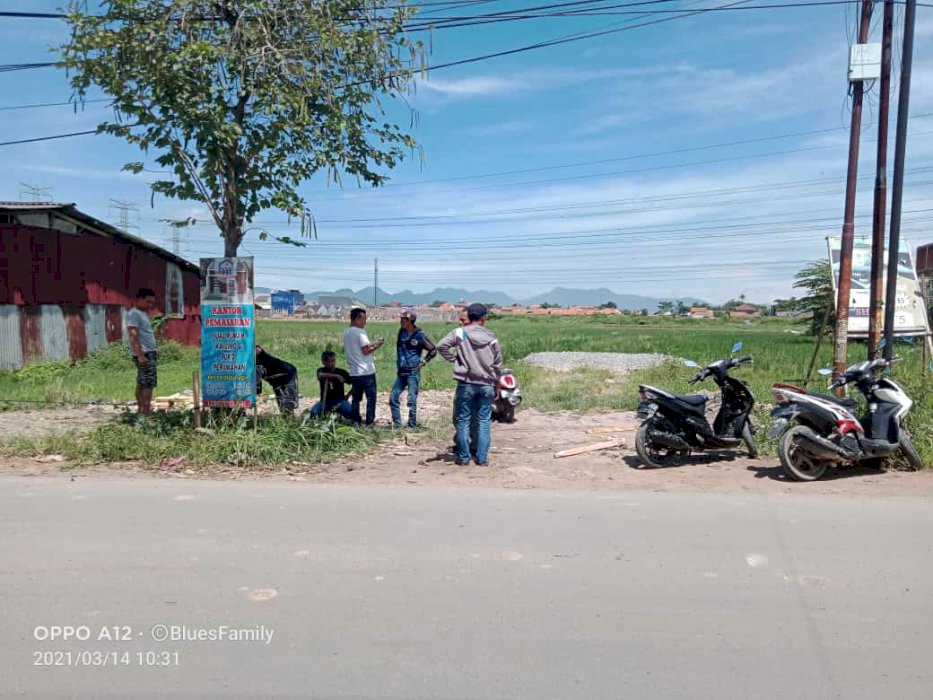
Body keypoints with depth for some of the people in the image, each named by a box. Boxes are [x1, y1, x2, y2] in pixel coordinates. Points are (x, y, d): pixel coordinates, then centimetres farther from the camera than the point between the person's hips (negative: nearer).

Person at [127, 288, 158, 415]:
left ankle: (140, 410, 15)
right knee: (149, 383, -12)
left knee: (141, 383, 11)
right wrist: (140, 355, -23)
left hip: (149, 353, 10)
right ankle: (146, 412, -13)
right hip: (144, 354, -10)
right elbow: (133, 336, -17)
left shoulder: (143, 314, 19)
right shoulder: (134, 314, -9)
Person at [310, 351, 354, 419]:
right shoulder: (322, 370, 1)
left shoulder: (342, 372, 2)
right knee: (314, 412, -28)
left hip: (340, 400, -1)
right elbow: (320, 375, -25)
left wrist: (347, 395, 0)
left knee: (350, 412, -31)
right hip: (325, 400, 1)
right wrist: (336, 376, -33)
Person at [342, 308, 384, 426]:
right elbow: (366, 350, -16)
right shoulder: (360, 332, -13)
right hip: (366, 371, -8)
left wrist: (373, 344, 14)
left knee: (356, 398, 11)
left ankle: (356, 422, 12)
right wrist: (377, 345, -2)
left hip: (354, 372, 8)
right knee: (371, 397, 2)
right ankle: (369, 422, 3)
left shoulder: (346, 332, 13)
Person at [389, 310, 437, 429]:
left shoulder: (419, 335, -10)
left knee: (412, 401, -3)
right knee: (393, 397, 4)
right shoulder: (401, 332, 5)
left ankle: (412, 426, 6)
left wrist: (423, 362, -4)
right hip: (401, 372, 6)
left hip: (413, 373, -6)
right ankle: (397, 424, 13)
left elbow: (433, 350, -2)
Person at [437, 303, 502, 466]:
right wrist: (496, 386, 18)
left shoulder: (460, 333, -4)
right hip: (486, 384, 2)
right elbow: (497, 364, 8)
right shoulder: (491, 337, 3)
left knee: (463, 420, 7)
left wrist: (453, 358, 1)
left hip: (466, 383, -2)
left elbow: (441, 346, -13)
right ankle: (482, 458, 9)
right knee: (484, 421, 8)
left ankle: (464, 457, 10)